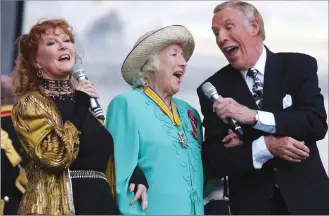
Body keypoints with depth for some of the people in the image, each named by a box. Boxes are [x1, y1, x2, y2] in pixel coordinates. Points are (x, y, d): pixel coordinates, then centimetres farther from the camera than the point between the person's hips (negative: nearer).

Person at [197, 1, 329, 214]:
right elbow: (213, 161, -6)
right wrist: (266, 147, -20)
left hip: (307, 198, 0)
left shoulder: (300, 66, -3)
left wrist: (253, 116, -22)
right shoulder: (214, 88, -2)